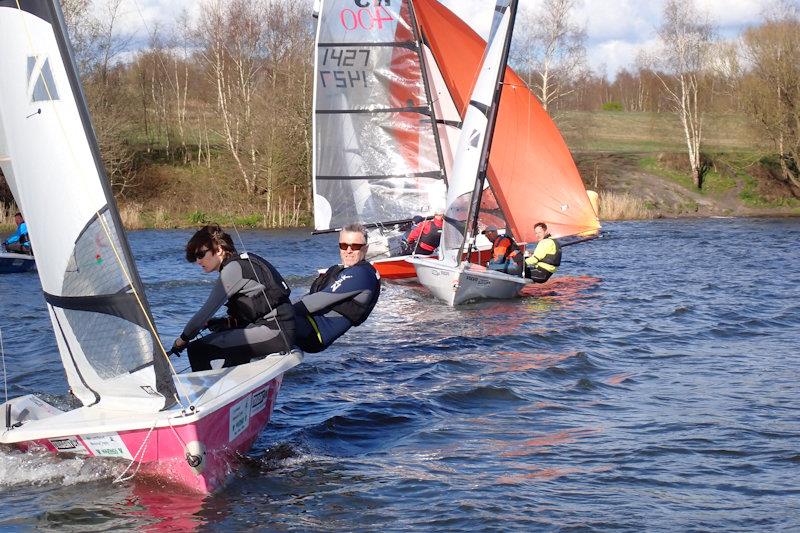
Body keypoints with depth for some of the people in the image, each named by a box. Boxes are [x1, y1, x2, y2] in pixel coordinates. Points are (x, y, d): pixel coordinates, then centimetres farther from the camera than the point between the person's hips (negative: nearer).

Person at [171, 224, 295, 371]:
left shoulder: (233, 268, -10)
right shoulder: (244, 262, 19)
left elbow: (207, 311, -9)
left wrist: (183, 339, 2)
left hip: (273, 332, -11)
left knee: (197, 350, -16)